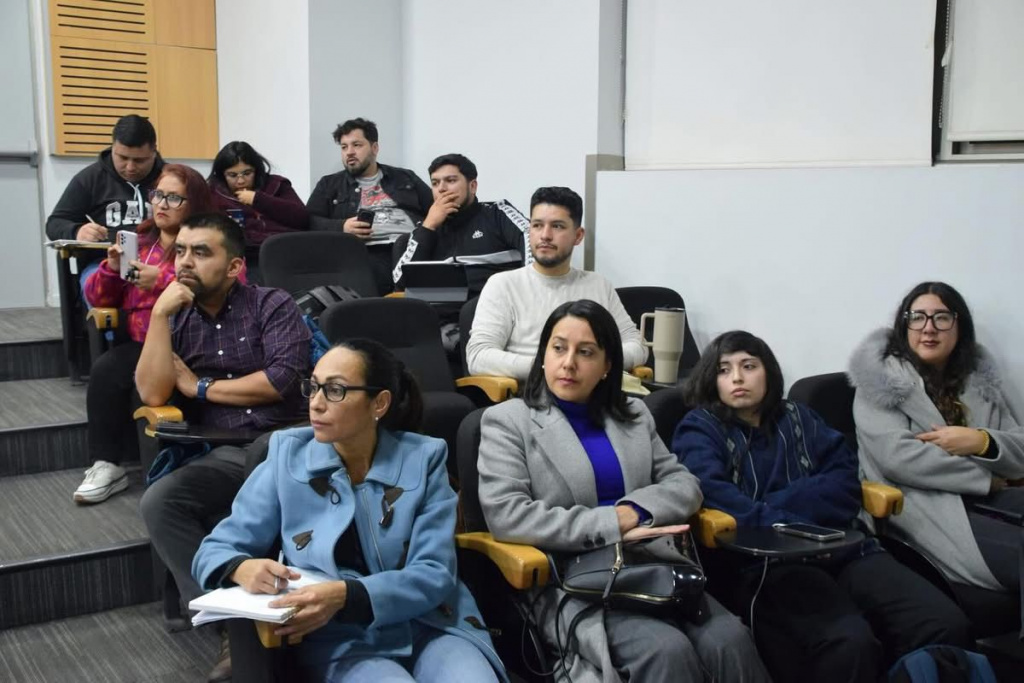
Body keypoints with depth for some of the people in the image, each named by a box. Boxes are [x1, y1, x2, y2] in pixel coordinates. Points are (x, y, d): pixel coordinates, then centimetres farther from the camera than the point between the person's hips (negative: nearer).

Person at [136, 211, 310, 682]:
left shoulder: (273, 305, 3)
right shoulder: (174, 318, 14)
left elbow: (281, 380, -11)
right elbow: (152, 394, 0)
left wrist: (199, 387, -1)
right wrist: (160, 315, -5)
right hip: (223, 457, 4)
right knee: (158, 503, -23)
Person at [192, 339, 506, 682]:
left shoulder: (423, 458, -2)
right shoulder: (287, 456, 0)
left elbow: (435, 573, -8)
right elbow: (215, 550, 3)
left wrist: (345, 595, -25)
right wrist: (244, 568, -22)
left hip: (432, 626, 1)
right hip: (342, 640, 0)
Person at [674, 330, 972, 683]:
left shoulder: (797, 417, 24)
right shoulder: (700, 427, 12)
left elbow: (844, 478, 9)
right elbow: (709, 490, -8)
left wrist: (779, 505, -6)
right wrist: (783, 526, -18)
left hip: (839, 548, 5)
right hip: (764, 562, -4)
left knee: (946, 624, -19)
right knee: (848, 643, -33)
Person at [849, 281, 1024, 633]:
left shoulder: (981, 378, 20)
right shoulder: (881, 380, 3)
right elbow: (896, 456, -12)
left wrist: (981, 442, -9)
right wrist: (984, 476, -8)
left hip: (987, 498, 6)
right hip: (925, 505, -6)